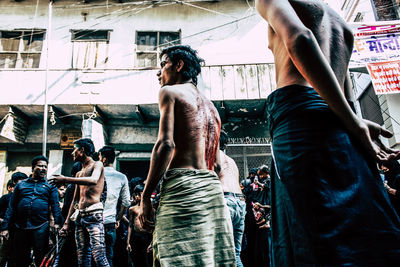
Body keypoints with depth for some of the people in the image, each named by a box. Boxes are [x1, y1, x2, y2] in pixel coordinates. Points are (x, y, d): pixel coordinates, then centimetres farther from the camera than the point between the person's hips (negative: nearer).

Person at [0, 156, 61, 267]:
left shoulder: (50, 186, 9)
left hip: (41, 227, -2)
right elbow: (11, 206, 12)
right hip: (20, 228, 2)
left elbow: (55, 205, -2)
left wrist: (57, 222, -17)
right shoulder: (21, 184, 14)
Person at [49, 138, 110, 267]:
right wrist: (66, 222, 20)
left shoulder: (97, 165, 1)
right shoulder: (79, 173, 24)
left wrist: (65, 179, -24)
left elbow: (94, 180, -23)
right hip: (80, 216, 8)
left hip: (93, 214, -8)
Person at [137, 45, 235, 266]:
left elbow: (166, 144, -12)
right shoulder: (210, 106, 24)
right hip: (213, 187, 8)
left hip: (182, 184, -8)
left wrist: (145, 197, -10)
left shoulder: (170, 92, 3)